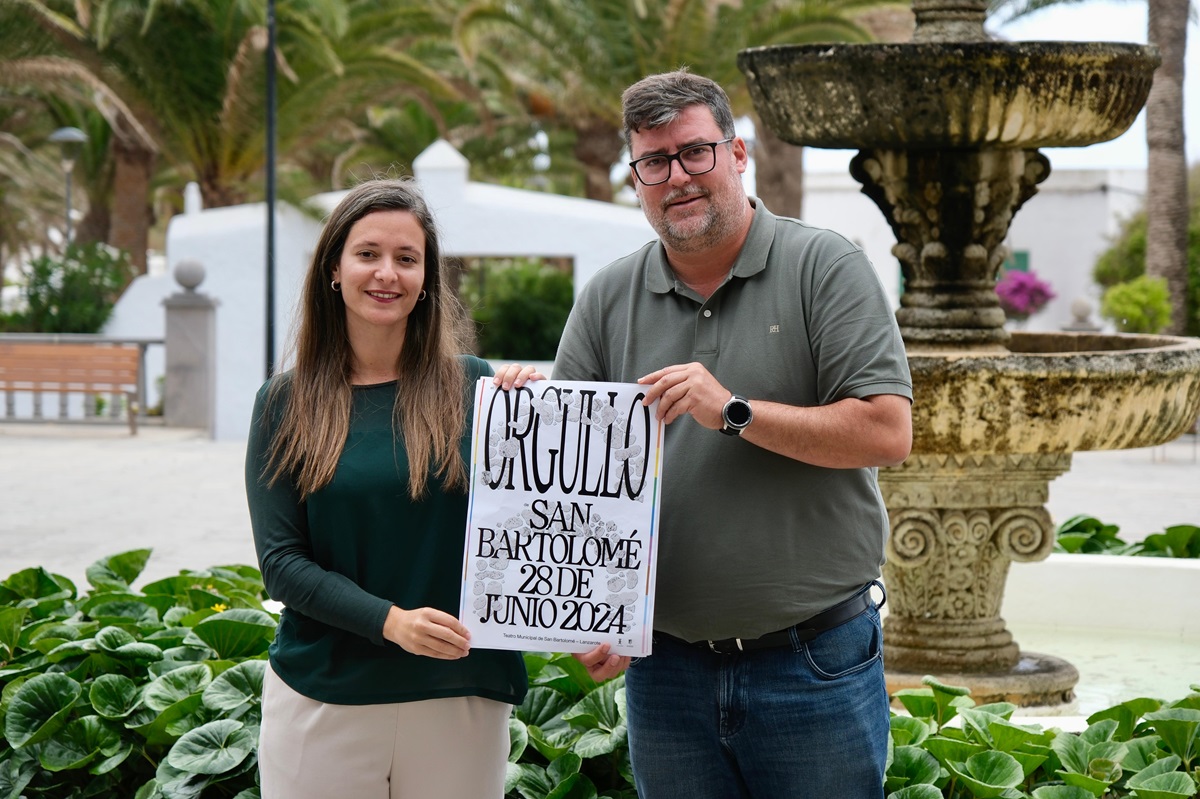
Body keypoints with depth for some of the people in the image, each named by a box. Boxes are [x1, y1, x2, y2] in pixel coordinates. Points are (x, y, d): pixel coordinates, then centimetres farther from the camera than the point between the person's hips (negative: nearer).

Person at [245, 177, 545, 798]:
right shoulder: (286, 403, 1)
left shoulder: (474, 388, 0)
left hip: (457, 700, 0)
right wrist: (390, 621, -17)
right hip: (320, 697, 0)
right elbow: (280, 561, -4)